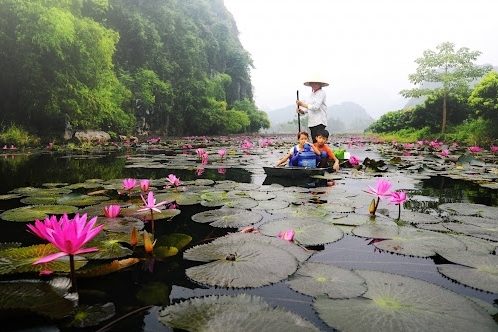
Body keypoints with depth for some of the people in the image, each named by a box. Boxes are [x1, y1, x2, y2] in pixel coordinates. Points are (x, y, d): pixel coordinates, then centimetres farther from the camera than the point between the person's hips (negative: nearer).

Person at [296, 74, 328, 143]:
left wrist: (302, 104, -13)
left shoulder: (321, 93, -5)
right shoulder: (312, 94, 21)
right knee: (314, 143, 8)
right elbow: (307, 108, 17)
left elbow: (315, 107, -17)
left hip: (319, 123, -8)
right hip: (312, 123, 8)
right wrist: (301, 110, -4)